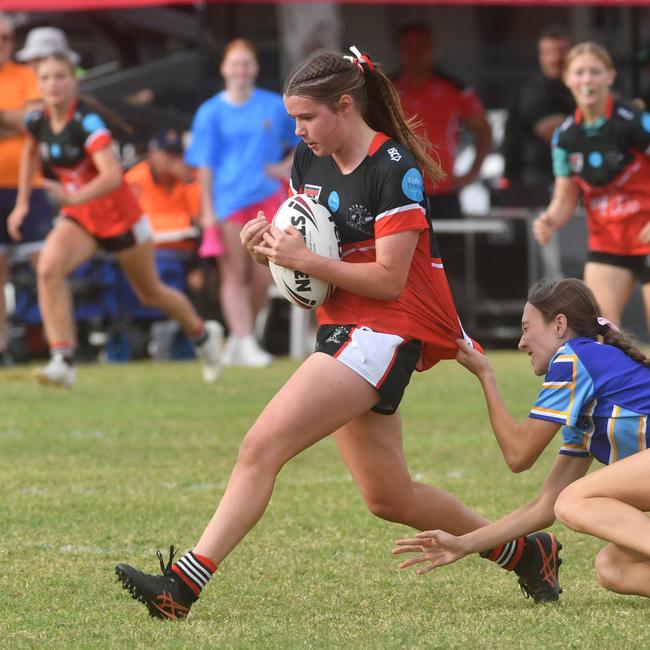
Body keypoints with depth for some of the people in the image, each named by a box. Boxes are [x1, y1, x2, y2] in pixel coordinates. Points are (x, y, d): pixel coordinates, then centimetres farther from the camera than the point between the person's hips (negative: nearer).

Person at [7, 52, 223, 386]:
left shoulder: (87, 123, -27)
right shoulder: (37, 121, -7)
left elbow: (112, 176, -38)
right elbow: (30, 152, 18)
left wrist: (73, 197, -52)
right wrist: (22, 203, 15)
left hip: (118, 215, -5)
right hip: (79, 219, 5)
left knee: (151, 293, 14)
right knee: (48, 269, -24)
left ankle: (203, 334, 43)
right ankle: (62, 360, -25)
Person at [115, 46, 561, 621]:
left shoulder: (395, 169, -15)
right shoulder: (310, 159, 8)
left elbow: (389, 279, -18)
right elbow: (306, 241, 18)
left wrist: (306, 260, -24)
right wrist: (270, 243, -5)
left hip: (386, 332, -9)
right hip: (344, 329, 9)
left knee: (261, 448, -19)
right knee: (389, 497, 15)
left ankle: (183, 584, -23)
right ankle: (523, 548, 32)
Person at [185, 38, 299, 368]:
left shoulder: (275, 106, 7)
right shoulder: (211, 112, 3)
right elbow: (205, 165, 2)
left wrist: (287, 167, 1)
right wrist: (207, 210, -5)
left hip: (266, 197, 1)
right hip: (227, 201, -1)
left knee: (262, 277, -5)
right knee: (235, 274, -4)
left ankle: (238, 340, 10)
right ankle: (246, 344, -8)